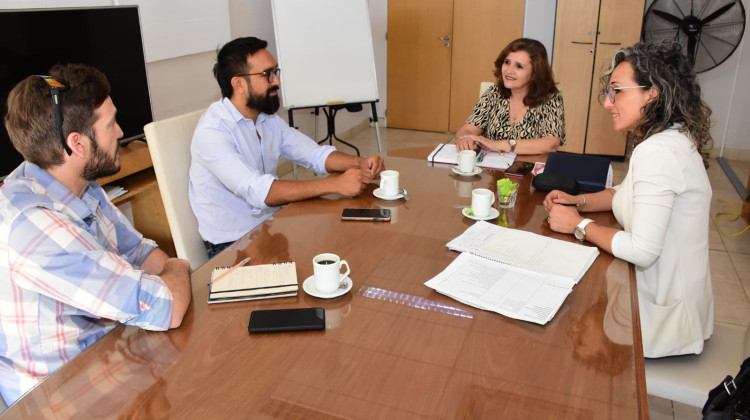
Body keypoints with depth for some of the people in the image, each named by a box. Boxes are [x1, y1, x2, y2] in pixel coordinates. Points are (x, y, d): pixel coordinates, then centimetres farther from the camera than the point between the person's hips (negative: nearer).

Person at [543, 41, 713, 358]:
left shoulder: (658, 152, -28)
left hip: (663, 315, -8)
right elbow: (625, 193, 18)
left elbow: (643, 251, -31)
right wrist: (579, 201, 0)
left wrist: (579, 225, -17)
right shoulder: (673, 139, 4)